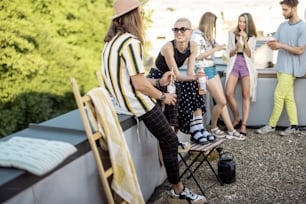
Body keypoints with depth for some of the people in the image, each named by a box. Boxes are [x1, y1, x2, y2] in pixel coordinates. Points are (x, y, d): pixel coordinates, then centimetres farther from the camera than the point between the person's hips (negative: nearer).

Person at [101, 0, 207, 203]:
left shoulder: (113, 40, 11)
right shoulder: (130, 42, -20)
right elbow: (139, 83, -23)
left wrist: (159, 82, 11)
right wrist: (163, 96, -7)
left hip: (122, 98, 10)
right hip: (138, 103, -10)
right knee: (169, 140, -1)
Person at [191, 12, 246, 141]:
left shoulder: (206, 35, 13)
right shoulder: (197, 35, -12)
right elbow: (198, 56, -17)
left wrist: (217, 47, 7)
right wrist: (215, 49, -13)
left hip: (212, 69, 9)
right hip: (205, 70, -9)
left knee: (222, 101, 6)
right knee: (221, 101, -6)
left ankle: (231, 130, 10)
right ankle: (213, 127, 14)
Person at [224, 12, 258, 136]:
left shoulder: (252, 37, 10)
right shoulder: (232, 34, 13)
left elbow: (250, 55, 0)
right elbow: (229, 54, 9)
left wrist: (245, 40, -10)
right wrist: (237, 47, -11)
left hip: (246, 65, -1)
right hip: (234, 64, 1)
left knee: (246, 96, -7)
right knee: (229, 93, -15)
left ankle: (243, 125, -5)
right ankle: (236, 119, 5)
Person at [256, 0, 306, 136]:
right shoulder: (282, 26, 10)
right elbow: (275, 44, 9)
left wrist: (281, 45, -21)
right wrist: (272, 44, -15)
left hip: (291, 68, -7)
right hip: (281, 66, 7)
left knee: (279, 95, -6)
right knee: (288, 97, 9)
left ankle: (271, 125, 4)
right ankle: (294, 126, 15)